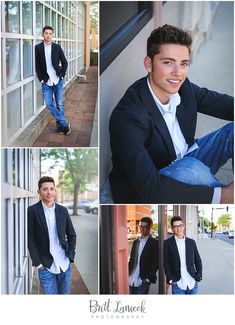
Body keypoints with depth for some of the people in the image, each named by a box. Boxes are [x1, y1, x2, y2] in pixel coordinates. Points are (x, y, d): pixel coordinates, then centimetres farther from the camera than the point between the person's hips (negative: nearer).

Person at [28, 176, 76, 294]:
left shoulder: (62, 210, 5)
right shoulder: (32, 211, -7)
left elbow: (71, 235, 12)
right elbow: (30, 239, -7)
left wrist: (70, 256, 2)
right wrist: (37, 262, -11)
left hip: (65, 265, 3)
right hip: (46, 266, -3)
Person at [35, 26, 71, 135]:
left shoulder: (57, 47, 3)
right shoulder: (38, 48, 0)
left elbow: (64, 62, 8)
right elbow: (37, 65, 1)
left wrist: (62, 75, -1)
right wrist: (41, 79, -4)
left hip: (58, 81, 0)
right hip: (46, 82, 0)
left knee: (60, 104, 3)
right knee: (49, 104, -5)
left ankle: (60, 125, 15)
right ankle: (65, 123, 5)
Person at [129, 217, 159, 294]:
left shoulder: (154, 243, -5)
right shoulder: (136, 242, 15)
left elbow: (156, 263, -10)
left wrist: (149, 278, -17)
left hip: (143, 280, -6)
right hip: (131, 280, 6)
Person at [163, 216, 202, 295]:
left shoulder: (191, 242, 8)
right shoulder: (168, 243, 0)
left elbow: (198, 260, 12)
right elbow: (166, 263, -2)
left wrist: (199, 276, 0)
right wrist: (170, 279, -10)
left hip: (192, 283, 3)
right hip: (178, 284, -3)